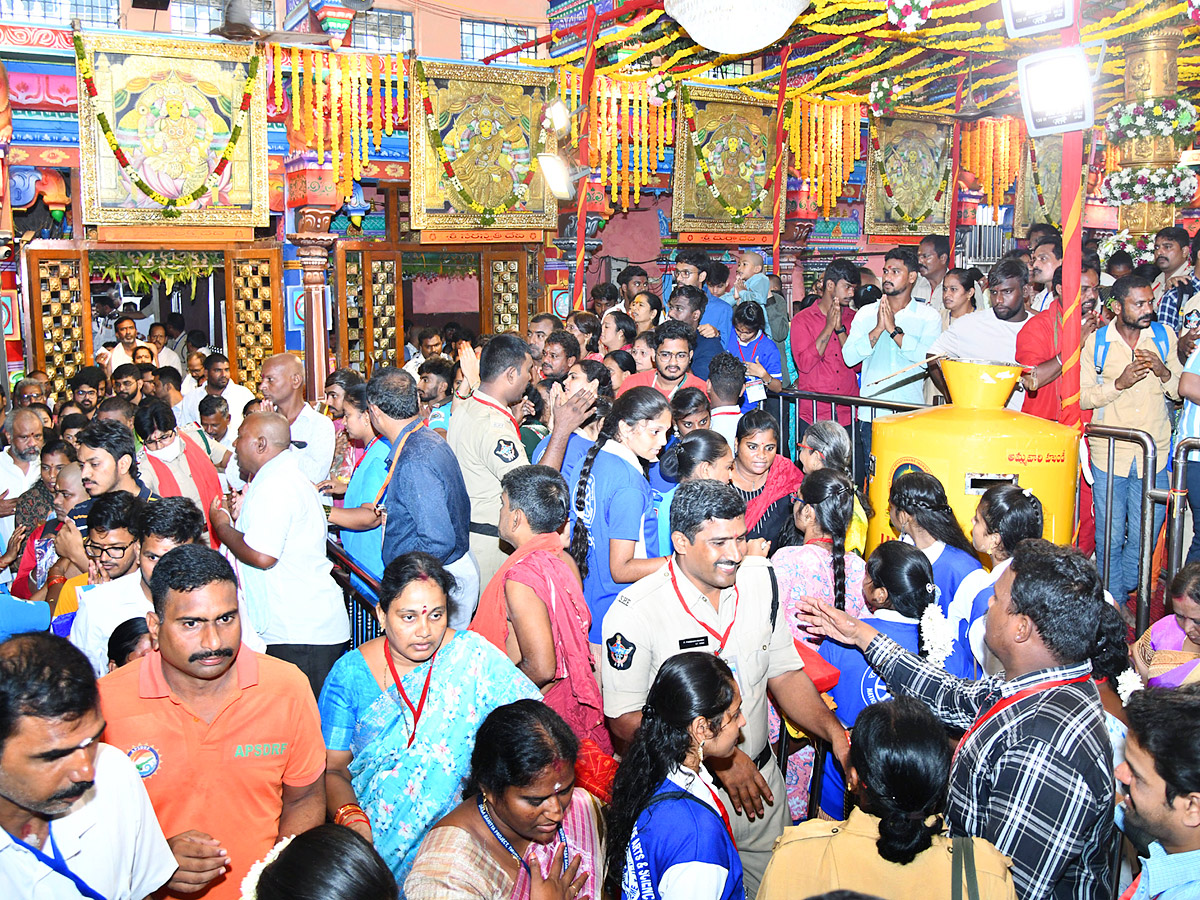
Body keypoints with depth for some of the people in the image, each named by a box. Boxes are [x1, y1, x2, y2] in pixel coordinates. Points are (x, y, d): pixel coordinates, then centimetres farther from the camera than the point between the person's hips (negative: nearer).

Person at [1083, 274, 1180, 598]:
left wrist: (1165, 373, -12)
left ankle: (1121, 595, 29)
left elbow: (1180, 391, 9)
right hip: (1109, 456, -2)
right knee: (1110, 538, 5)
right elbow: (1081, 397, -5)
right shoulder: (1096, 342, -3)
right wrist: (1119, 383, -19)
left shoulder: (1165, 336, 4)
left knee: (1144, 538, 7)